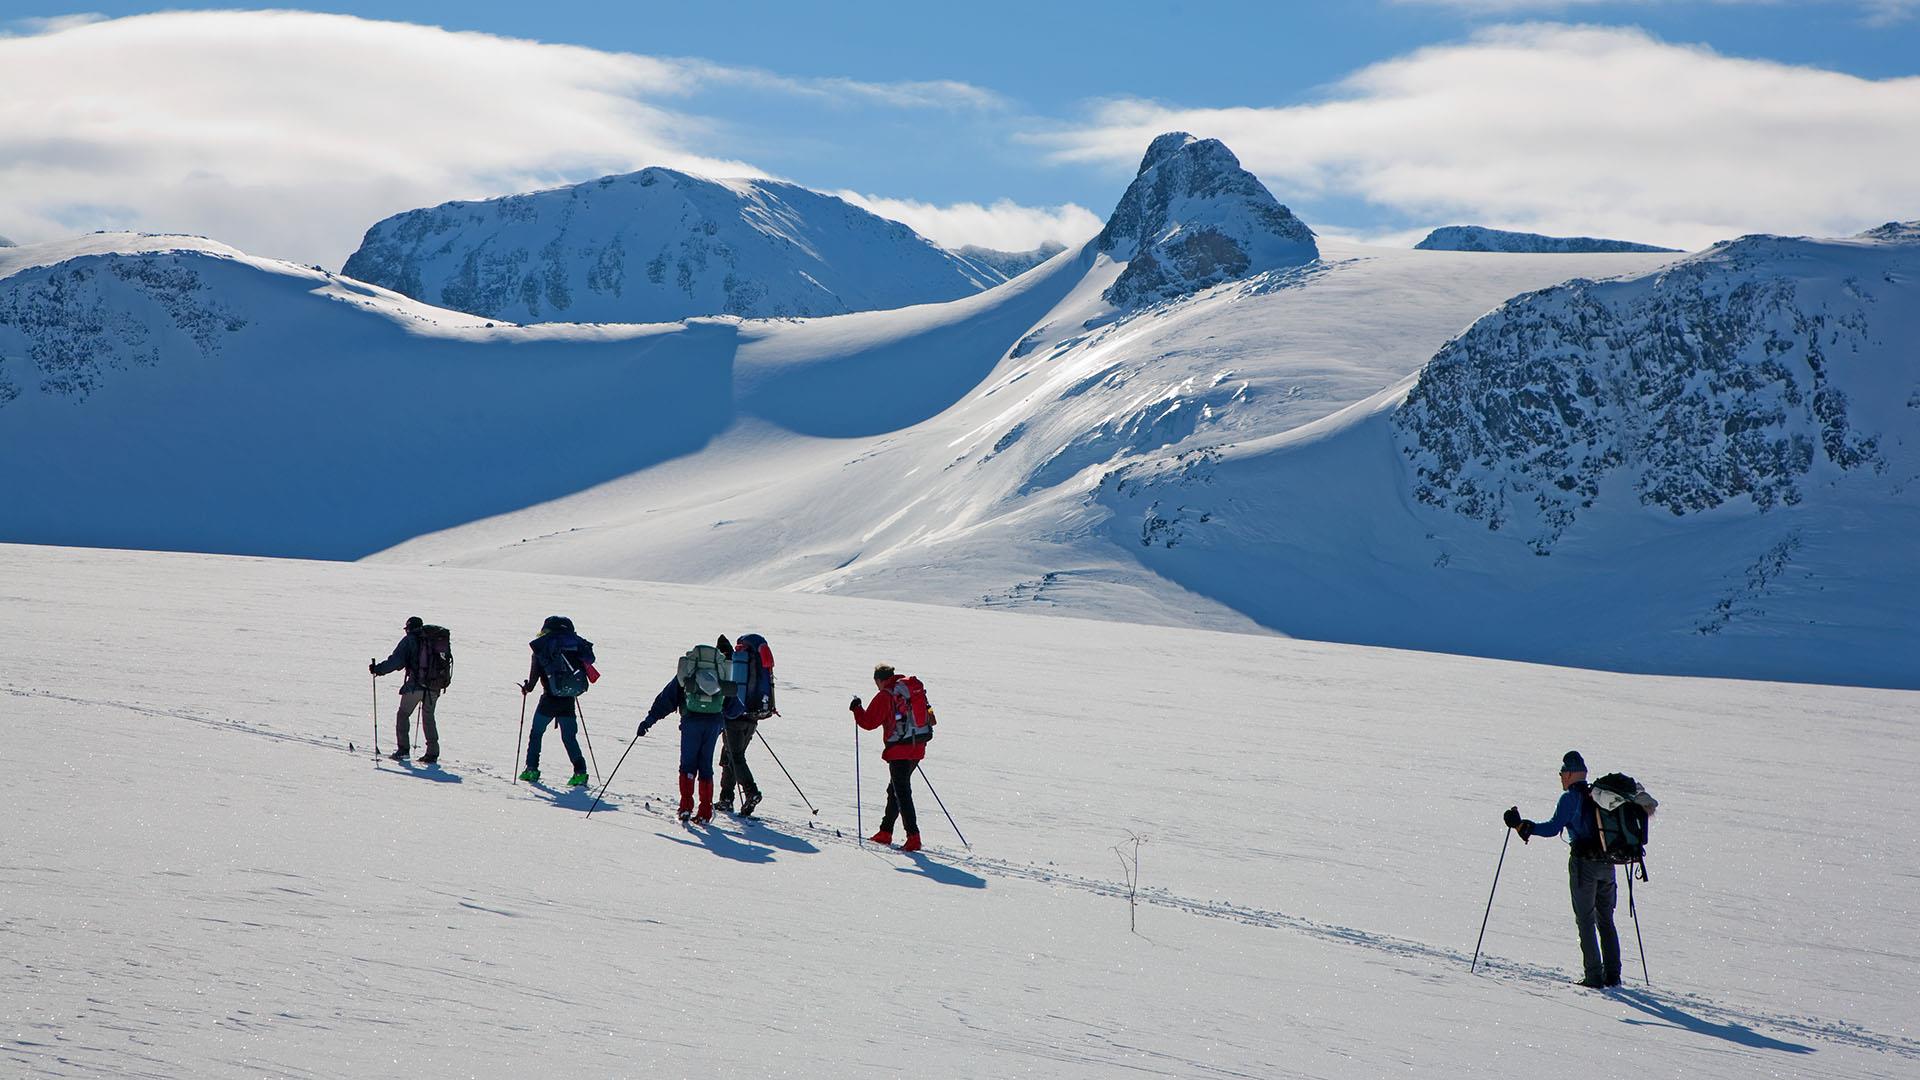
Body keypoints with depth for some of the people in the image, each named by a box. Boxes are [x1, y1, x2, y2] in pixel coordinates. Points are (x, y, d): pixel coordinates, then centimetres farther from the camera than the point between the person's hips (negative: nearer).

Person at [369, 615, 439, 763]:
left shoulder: (409, 640, -2)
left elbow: (396, 661, -10)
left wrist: (377, 669, -1)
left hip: (415, 684, -5)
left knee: (403, 714, 9)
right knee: (428, 717, 14)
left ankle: (403, 749, 1)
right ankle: (432, 752, 7)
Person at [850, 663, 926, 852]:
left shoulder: (884, 696, -8)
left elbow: (868, 722, -8)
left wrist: (857, 708, 8)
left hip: (900, 750, -8)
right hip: (918, 748, 8)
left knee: (902, 793, -7)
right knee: (895, 789, 19)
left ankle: (913, 837, -15)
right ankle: (885, 832, 27)